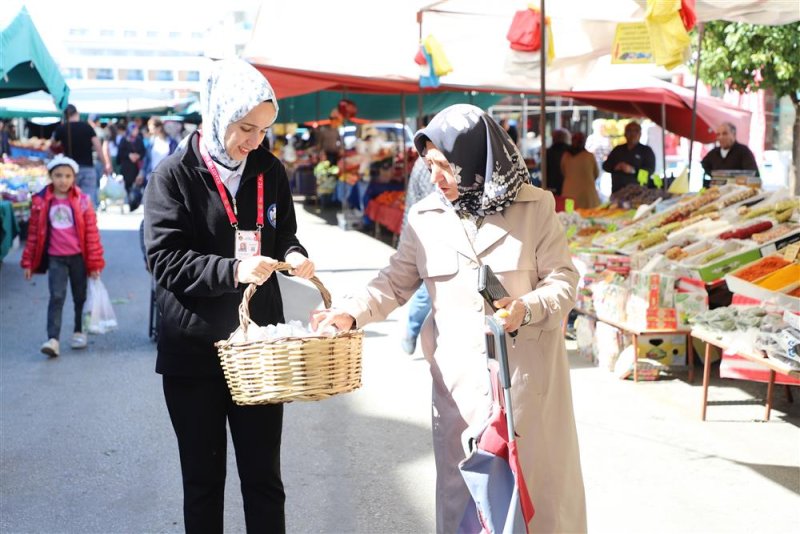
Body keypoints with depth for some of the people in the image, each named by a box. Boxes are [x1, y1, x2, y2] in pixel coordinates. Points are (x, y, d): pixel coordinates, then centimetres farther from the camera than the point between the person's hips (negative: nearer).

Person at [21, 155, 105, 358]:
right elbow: (34, 233, 4)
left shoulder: (82, 200, -4)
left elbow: (92, 232, -2)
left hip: (79, 256, 0)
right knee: (56, 297, -9)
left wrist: (95, 262, -3)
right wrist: (28, 262, 4)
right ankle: (52, 339, -12)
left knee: (80, 296, 12)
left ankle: (79, 332, 29)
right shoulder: (41, 201, -2)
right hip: (55, 258, 0)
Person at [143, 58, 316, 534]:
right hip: (194, 351, -3)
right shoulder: (174, 175, -8)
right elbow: (163, 258, -14)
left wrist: (294, 256, -8)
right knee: (203, 481, 11)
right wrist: (233, 270, -27)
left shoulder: (270, 171, 4)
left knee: (264, 479, 9)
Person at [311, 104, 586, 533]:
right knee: (464, 483, 9)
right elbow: (396, 281, 5)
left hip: (527, 369, -1)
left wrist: (527, 308, -21)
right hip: (460, 373, 2)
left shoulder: (535, 207, -5)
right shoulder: (425, 216, 1)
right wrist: (351, 312, -11)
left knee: (535, 478, 10)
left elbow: (563, 279, -3)